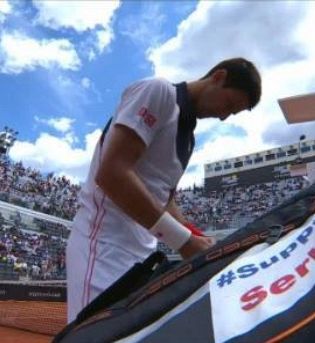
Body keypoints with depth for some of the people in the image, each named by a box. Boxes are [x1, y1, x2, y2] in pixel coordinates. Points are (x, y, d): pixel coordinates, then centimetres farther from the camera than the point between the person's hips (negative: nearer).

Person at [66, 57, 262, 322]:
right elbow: (111, 173, -21)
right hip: (106, 244, -9)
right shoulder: (159, 91, -8)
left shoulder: (188, 136, 19)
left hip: (144, 252, 9)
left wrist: (196, 243, 11)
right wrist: (183, 240, -20)